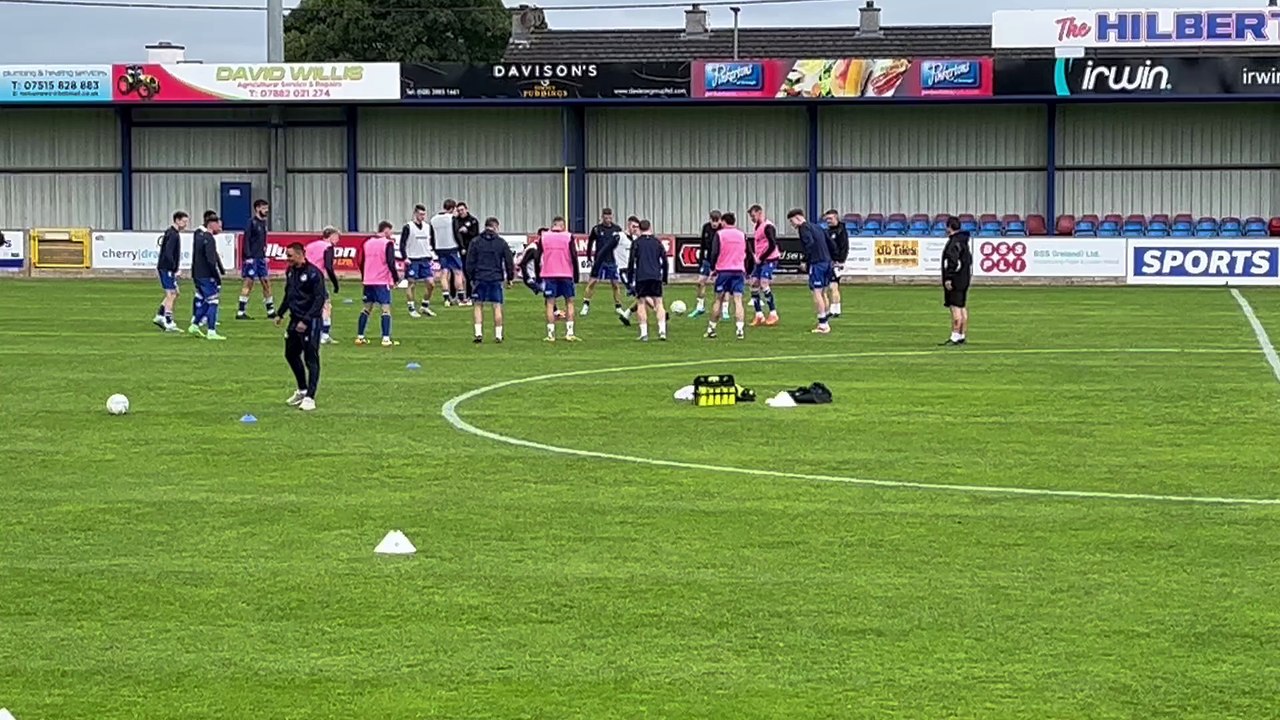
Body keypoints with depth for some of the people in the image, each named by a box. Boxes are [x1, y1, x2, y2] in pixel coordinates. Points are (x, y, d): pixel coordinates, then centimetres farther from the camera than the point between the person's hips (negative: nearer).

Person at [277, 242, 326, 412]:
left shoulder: (313, 273, -16)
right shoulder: (290, 272, 9)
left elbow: (320, 299, -18)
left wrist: (306, 320, -22)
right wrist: (280, 314, 21)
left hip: (311, 322, -9)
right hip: (295, 320, 9)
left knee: (311, 358, -5)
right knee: (291, 354, 16)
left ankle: (310, 397, -3)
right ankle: (302, 390, 32)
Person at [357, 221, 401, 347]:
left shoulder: (367, 243, 11)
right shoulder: (388, 243, -8)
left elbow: (361, 262, 14)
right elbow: (390, 263, -15)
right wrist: (396, 279, -6)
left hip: (368, 281, 6)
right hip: (382, 282, -6)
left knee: (367, 309, 14)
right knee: (386, 309, -5)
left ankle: (360, 337, 14)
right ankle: (386, 338, -14)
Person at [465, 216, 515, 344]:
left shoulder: (475, 242, 2)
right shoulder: (501, 243, 2)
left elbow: (470, 262, 2)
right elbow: (509, 261, 5)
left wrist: (470, 278, 11)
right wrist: (510, 278, 15)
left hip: (479, 278, 0)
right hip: (496, 279, 0)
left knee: (478, 306, 7)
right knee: (497, 307, 4)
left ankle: (479, 333, -2)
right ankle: (498, 335, 2)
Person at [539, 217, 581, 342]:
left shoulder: (544, 237, 4)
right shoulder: (568, 237, 0)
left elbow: (538, 258, 4)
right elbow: (574, 257, -4)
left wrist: (538, 277, 11)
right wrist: (576, 275, 3)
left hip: (548, 275, 1)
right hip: (566, 274, -1)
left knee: (550, 303, 2)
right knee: (569, 302, 10)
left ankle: (550, 334, -3)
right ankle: (569, 333, 3)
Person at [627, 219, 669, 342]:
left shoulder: (637, 243, 3)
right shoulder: (657, 242, 10)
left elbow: (631, 261, -1)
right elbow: (664, 261, 11)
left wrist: (629, 278, 4)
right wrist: (665, 278, 19)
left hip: (641, 277, -2)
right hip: (656, 277, 2)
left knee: (641, 304, 3)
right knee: (659, 303, 6)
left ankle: (644, 333, -3)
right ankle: (662, 330, -8)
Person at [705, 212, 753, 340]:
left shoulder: (719, 234, -1)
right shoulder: (742, 235, 9)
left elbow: (714, 253, -10)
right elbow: (749, 255, 10)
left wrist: (712, 267, 1)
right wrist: (746, 272, 17)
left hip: (723, 271, -2)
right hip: (739, 271, 2)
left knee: (719, 300, 10)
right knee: (738, 300, -4)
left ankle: (711, 328, 16)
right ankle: (740, 329, -16)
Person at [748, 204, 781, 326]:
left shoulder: (768, 226, -15)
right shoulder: (758, 226, 14)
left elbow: (772, 245, -20)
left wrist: (761, 258, -14)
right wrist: (756, 256, 12)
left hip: (769, 260, -9)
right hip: (760, 261, 9)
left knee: (764, 284, -16)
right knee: (754, 284, 4)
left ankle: (773, 314, -6)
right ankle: (759, 315, 9)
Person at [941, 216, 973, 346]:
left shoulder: (954, 242, -16)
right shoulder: (964, 241, 16)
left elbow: (953, 262, -23)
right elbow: (969, 260, 20)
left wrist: (948, 278, -23)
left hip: (955, 280, -10)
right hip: (964, 279, 10)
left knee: (955, 308, -10)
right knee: (962, 308, 12)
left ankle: (955, 337, -12)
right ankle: (962, 336, 17)